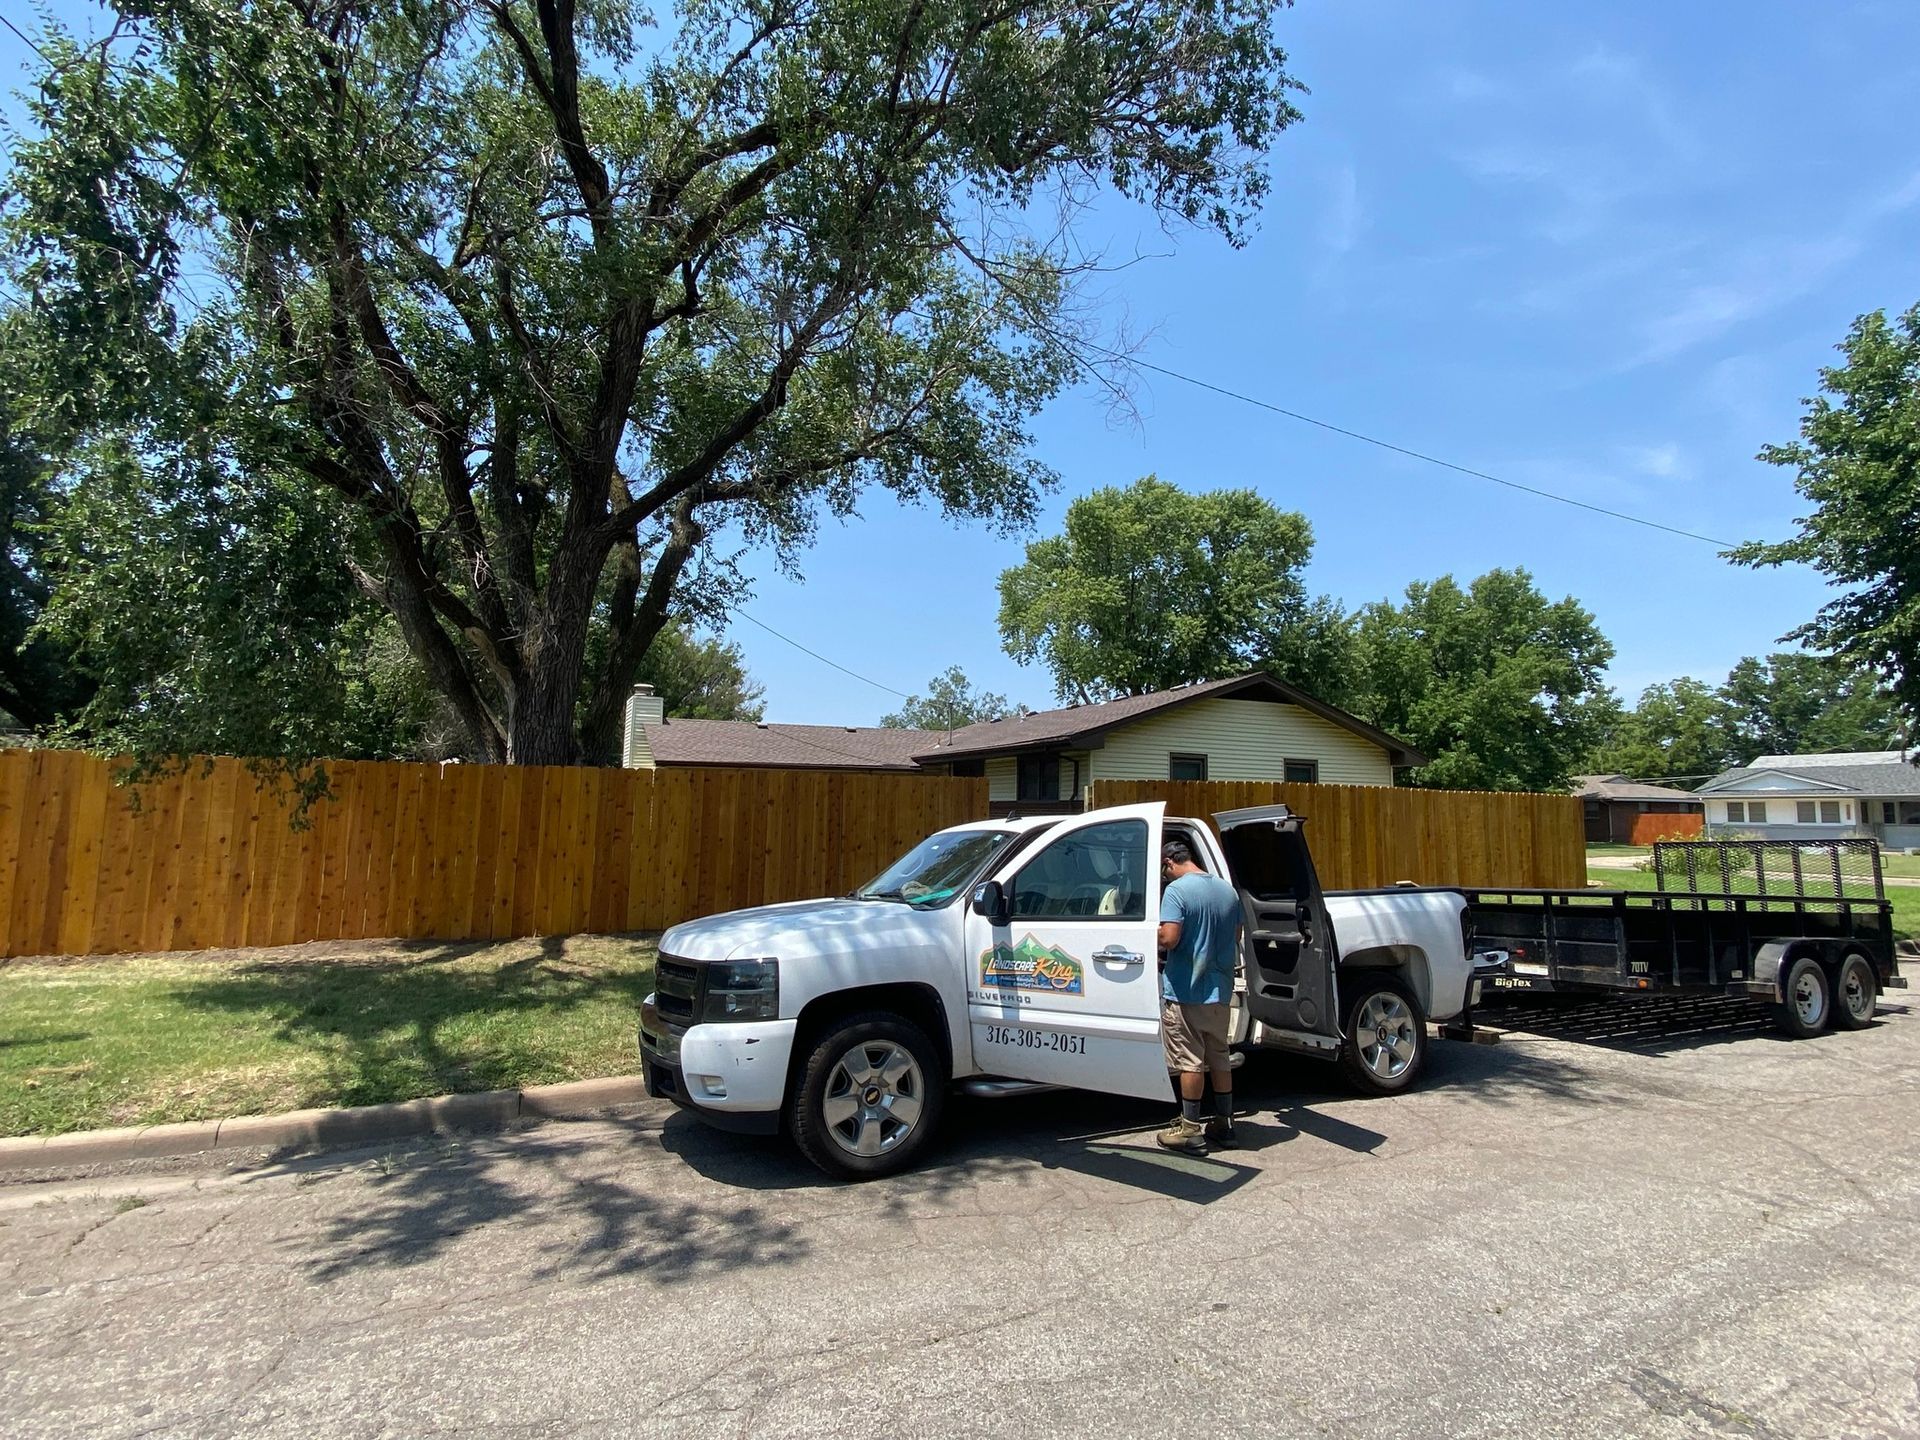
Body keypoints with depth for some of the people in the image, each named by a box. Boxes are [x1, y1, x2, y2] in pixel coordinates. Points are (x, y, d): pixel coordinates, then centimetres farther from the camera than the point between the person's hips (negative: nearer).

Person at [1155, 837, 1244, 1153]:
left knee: (1190, 1061, 0)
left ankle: (1191, 1130, 6)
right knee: (1219, 1057, 16)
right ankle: (1223, 1124, 23)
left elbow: (1168, 938, -24)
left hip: (1185, 990, -7)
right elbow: (1235, 938, 17)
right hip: (1221, 990, 7)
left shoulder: (1176, 890, -15)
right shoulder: (1228, 890, 9)